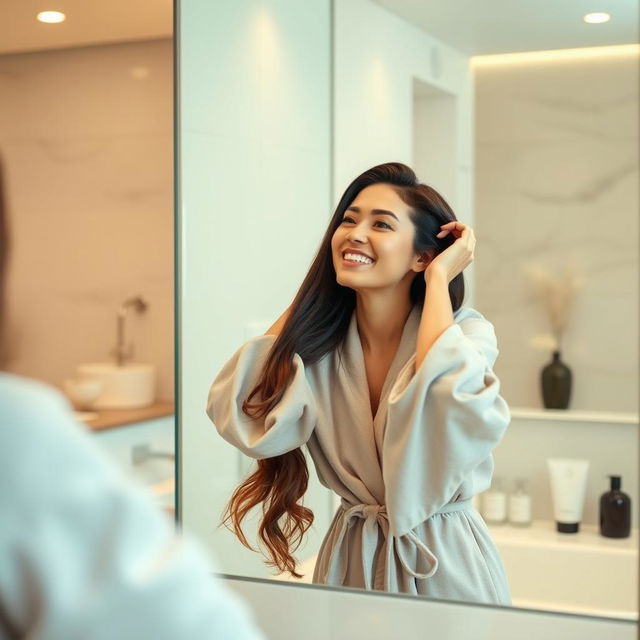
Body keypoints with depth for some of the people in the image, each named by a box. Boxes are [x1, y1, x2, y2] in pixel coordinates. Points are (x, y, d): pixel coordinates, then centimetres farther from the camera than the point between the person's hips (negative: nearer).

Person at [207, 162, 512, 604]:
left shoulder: (466, 330, -14)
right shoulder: (320, 338, -6)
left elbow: (450, 409, -37)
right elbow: (249, 424, -22)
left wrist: (438, 279, -22)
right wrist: (313, 290, -12)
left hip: (442, 562, -2)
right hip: (349, 559, 3)